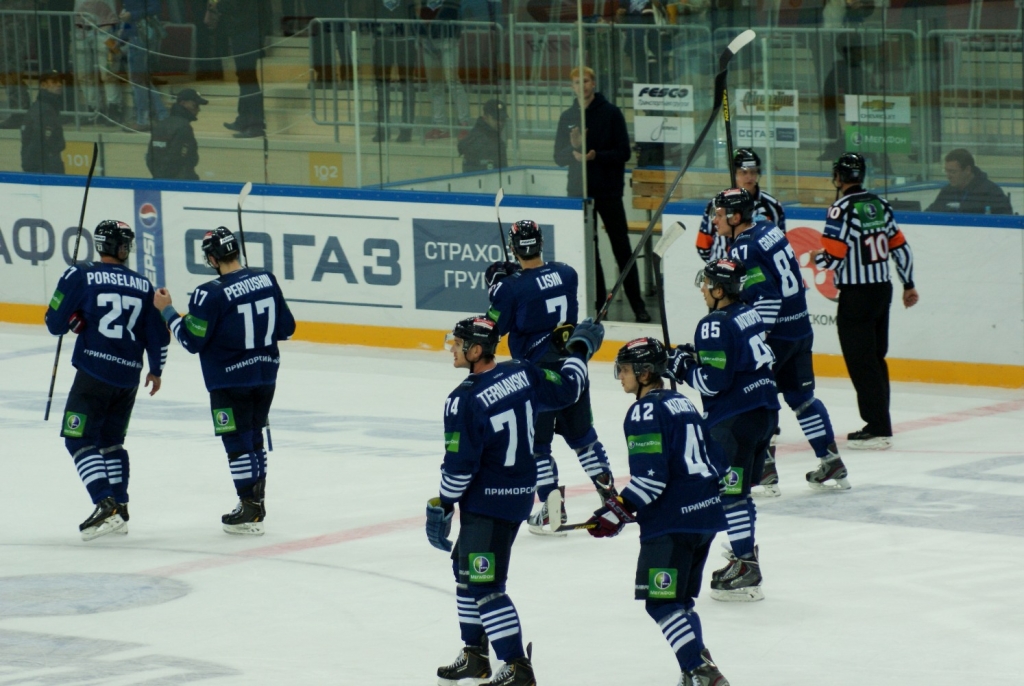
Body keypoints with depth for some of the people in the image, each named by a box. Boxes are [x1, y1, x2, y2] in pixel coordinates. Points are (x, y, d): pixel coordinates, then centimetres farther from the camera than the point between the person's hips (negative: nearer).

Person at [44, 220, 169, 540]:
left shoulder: (80, 276, -7)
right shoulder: (142, 285, 6)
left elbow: (55, 323, -6)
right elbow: (157, 333, 9)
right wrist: (155, 370, 24)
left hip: (94, 372, -5)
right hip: (129, 376, 5)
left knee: (79, 440, -2)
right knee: (111, 440, 20)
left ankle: (106, 505, -17)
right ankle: (119, 509, 19)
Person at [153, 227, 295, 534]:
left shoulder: (211, 294, -20)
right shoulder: (267, 280, -3)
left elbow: (192, 340, -15)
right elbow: (286, 328, 3)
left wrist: (167, 310, -5)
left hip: (230, 381, -6)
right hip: (266, 374, 6)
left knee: (238, 443, 2)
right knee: (254, 438, 20)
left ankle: (250, 513, 4)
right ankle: (256, 502, 28)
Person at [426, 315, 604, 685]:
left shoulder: (465, 400, -22)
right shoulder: (521, 373, -2)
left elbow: (460, 464, -20)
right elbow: (565, 391, 12)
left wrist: (443, 506, -9)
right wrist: (580, 350, 28)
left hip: (489, 502, -9)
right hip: (520, 489, 9)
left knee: (484, 585, -6)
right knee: (466, 569, 22)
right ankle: (475, 655, 30)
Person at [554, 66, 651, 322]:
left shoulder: (611, 113, -4)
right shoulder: (568, 117, 8)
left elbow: (624, 153, -8)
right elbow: (559, 157, 7)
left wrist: (596, 156, -23)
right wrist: (574, 151, -15)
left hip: (609, 191, -4)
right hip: (579, 191, 4)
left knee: (622, 248, -3)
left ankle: (637, 304, -1)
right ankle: (597, 302, 12)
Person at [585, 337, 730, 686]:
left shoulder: (645, 412, -12)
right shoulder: (683, 404, 17)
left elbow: (650, 476, -20)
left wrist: (619, 511, -16)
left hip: (672, 520, -10)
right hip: (706, 513, 10)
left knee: (661, 602, -8)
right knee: (680, 599, 19)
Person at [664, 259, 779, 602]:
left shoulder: (715, 326, -16)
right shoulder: (749, 314, 11)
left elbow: (714, 381, -20)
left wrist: (683, 368, -5)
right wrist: (696, 358, 15)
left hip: (735, 419, -10)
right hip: (765, 411, 10)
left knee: (730, 492, -7)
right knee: (739, 490, 19)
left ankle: (746, 572, -10)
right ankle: (745, 558, 26)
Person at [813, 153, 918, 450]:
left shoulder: (842, 209, -15)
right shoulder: (879, 205, 8)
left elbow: (831, 256, -18)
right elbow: (900, 247, 13)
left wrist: (816, 257, 5)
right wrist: (909, 285, 22)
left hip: (856, 295, -8)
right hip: (883, 290, 8)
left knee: (861, 361, -4)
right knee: (875, 358, 15)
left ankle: (878, 429, -6)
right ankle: (879, 424, 19)